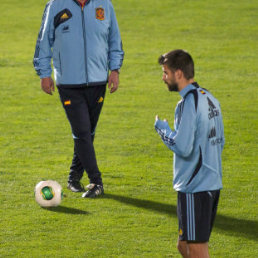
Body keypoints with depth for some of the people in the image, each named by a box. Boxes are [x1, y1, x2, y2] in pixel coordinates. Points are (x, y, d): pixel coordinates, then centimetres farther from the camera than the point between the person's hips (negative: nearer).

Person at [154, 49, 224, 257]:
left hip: (194, 188, -9)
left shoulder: (188, 103, -17)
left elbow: (183, 148, -21)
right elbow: (220, 142, 18)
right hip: (213, 183, 9)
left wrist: (163, 129, -5)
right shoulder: (210, 99, 12)